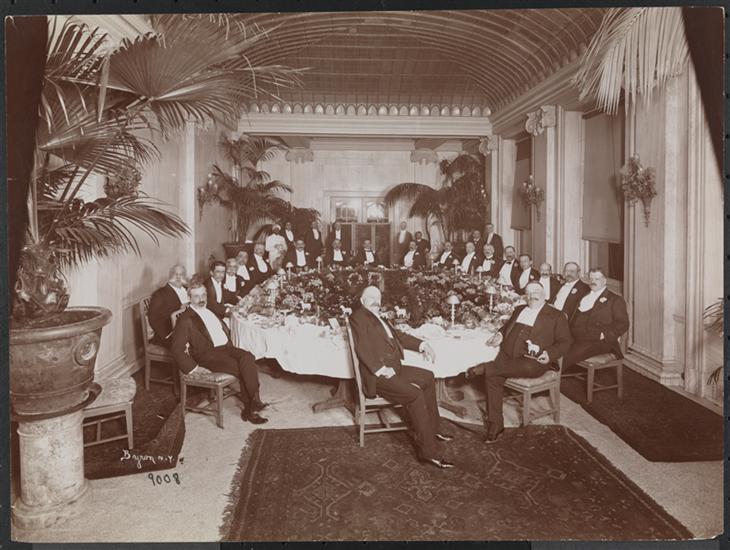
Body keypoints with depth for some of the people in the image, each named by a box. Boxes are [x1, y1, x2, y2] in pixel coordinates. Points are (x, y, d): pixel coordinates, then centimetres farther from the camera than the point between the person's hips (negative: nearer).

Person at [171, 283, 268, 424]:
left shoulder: (210, 312, 20)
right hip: (208, 355, -6)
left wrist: (230, 346, 14)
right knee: (240, 368, -27)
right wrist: (192, 368, -12)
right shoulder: (186, 319, -2)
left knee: (247, 358, -25)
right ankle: (250, 407, -15)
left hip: (225, 347, 6)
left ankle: (254, 401, -27)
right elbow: (177, 349, -7)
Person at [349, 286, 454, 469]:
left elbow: (399, 335, 23)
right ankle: (427, 451, -20)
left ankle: (432, 429, 23)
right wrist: (381, 370, -22)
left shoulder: (380, 318, 23)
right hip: (376, 375, -10)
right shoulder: (358, 317, -7)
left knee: (428, 377, 16)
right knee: (415, 394, -25)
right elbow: (362, 349, -16)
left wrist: (421, 345, 10)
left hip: (393, 369, 10)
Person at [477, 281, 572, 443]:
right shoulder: (519, 310, 28)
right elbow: (507, 326, 35)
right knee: (492, 377, -26)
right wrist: (500, 335, 10)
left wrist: (550, 354, -13)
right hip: (507, 355, 4)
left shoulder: (556, 316, 11)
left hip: (533, 361, -4)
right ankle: (495, 426, -19)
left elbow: (565, 342, 6)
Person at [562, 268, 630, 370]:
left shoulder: (615, 300, 10)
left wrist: (604, 335, -14)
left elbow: (623, 324, -1)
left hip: (599, 342, -6)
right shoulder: (584, 297, 27)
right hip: (576, 338, 6)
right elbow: (574, 321, 23)